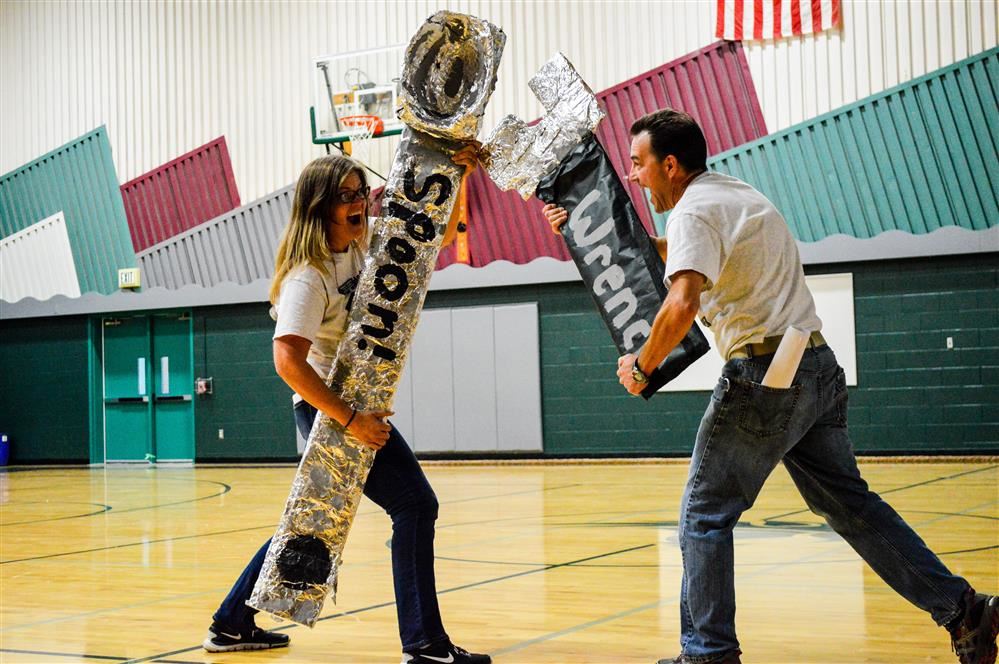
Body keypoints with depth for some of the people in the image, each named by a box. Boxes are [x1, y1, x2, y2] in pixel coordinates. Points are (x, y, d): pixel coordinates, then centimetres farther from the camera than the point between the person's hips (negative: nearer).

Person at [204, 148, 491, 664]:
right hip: (329, 410, -9)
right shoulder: (308, 276, -20)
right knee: (414, 504, -10)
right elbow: (288, 361, -30)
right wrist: (351, 420, -30)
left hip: (356, 408, 9)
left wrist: (457, 177, -5)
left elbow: (437, 236, 12)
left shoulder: (361, 247, 4)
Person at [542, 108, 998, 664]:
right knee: (850, 503, 13)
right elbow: (682, 253, 34)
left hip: (766, 374, -9)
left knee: (705, 514, 1)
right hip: (818, 367, 9)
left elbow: (682, 304, -28)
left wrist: (642, 365, -14)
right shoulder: (734, 192, 19)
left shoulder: (695, 211, -10)